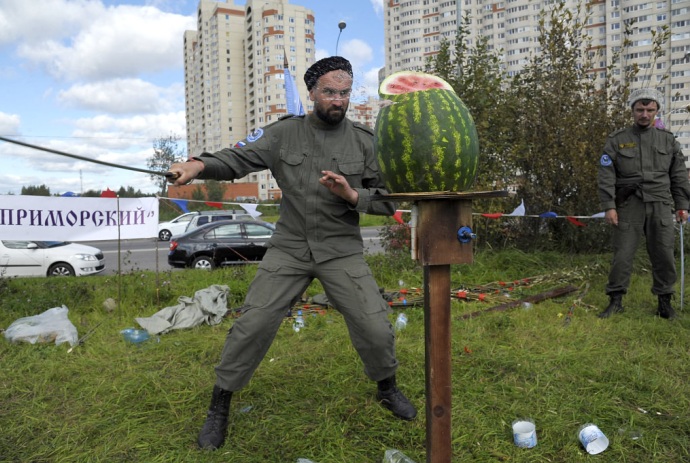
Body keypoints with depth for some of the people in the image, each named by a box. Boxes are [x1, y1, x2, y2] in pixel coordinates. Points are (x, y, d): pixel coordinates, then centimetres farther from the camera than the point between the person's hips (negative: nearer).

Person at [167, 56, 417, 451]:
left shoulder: (364, 140, -1)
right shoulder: (285, 133, -1)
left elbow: (388, 200, 0)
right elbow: (237, 158, -11)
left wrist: (351, 194, -19)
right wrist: (200, 165, -32)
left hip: (342, 251, 1)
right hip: (289, 248, 0)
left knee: (376, 327, -2)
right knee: (252, 326, -4)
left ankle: (388, 389, 31)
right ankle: (219, 408, 17)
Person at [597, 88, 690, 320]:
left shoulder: (668, 140, 13)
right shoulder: (616, 140, 5)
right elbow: (606, 176, -1)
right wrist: (609, 206, -8)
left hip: (660, 205, 2)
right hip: (629, 205, -2)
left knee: (664, 255, 3)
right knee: (622, 254, -2)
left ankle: (665, 301, 16)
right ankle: (615, 300, 7)